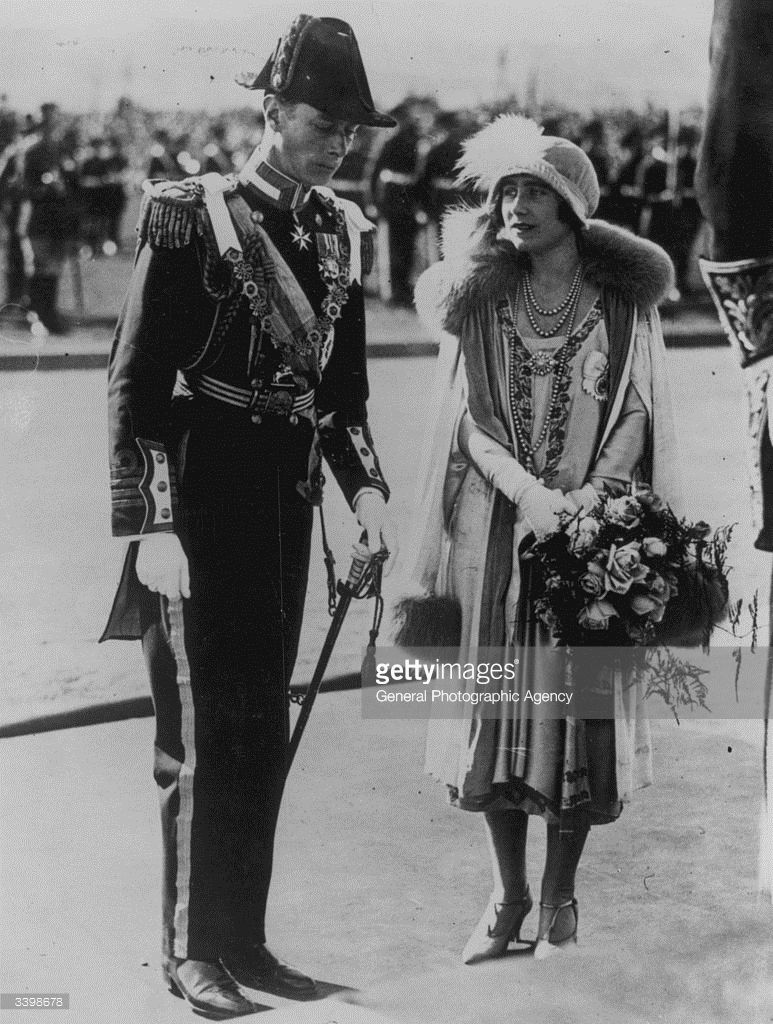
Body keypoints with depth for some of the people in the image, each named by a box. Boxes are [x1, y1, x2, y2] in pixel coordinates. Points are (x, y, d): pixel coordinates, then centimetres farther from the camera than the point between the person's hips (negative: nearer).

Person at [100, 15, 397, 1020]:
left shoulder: (339, 233, 9)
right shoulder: (192, 219, -9)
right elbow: (135, 383, -11)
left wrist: (366, 488, 3)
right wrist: (150, 528, -16)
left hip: (286, 505, 6)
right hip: (201, 500, -6)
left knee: (264, 731, 11)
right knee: (202, 731, -2)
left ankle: (244, 939, 21)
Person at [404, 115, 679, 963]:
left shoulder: (624, 302, 1)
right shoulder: (480, 302, 4)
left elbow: (636, 416, 0)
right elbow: (471, 419, -1)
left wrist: (589, 498, -15)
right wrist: (528, 492, -17)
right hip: (496, 531, 1)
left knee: (578, 712, 1)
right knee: (496, 707, 3)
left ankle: (559, 896, 17)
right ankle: (507, 898, 17)